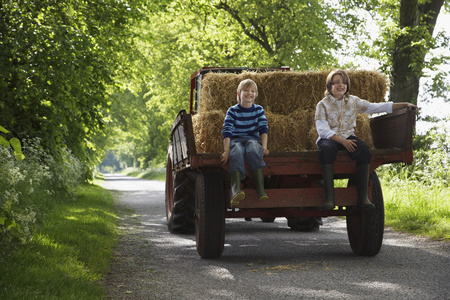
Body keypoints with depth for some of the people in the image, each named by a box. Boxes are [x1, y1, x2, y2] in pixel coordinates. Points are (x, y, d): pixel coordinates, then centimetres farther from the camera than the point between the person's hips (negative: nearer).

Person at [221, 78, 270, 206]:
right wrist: (226, 150, -20)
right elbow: (227, 131, -7)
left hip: (252, 138, 1)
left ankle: (261, 190, -47)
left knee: (253, 150, -36)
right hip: (236, 139, -1)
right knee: (237, 153, -37)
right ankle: (236, 190, -58)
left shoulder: (259, 110, 11)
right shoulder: (233, 111, 3)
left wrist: (264, 146, -13)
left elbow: (263, 128, 3)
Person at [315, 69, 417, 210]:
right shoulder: (323, 105, 0)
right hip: (329, 138, -3)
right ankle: (329, 197, -41)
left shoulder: (353, 101, 11)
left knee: (363, 151, -30)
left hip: (348, 137, 3)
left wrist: (404, 105, 6)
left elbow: (377, 107, 10)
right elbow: (323, 130, -10)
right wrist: (342, 141, -23)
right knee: (326, 149, -39)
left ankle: (363, 197, -29)